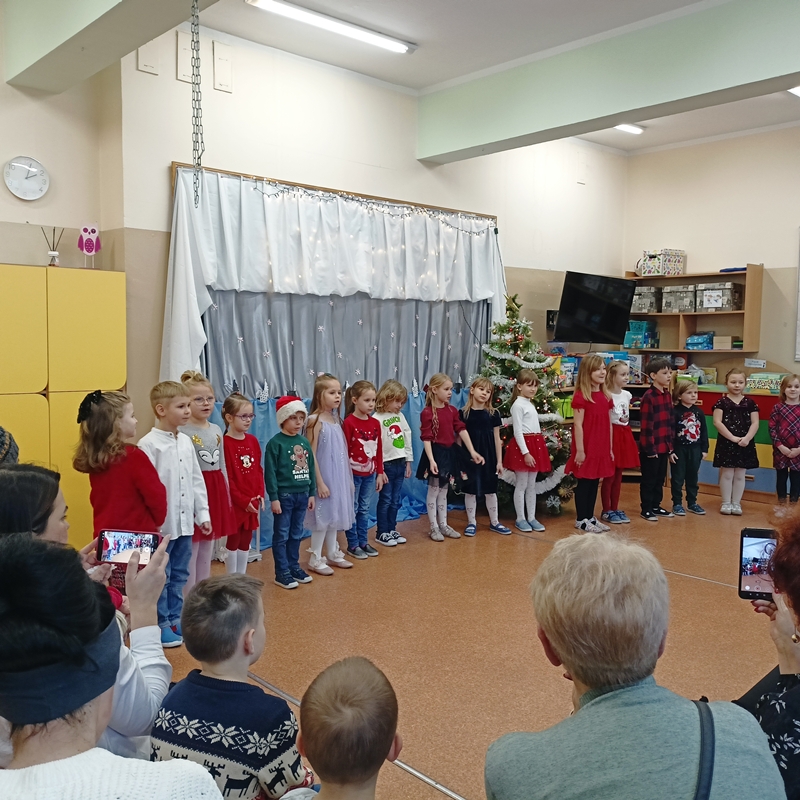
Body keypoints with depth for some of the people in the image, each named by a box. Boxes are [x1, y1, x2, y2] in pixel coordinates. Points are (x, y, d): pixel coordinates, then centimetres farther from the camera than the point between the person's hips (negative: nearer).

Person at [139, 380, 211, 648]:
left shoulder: (186, 441, 8)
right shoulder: (149, 443, -14)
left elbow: (197, 480, 13)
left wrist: (203, 513, 11)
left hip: (185, 521, 7)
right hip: (162, 524, -7)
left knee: (179, 574, 16)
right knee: (160, 576, 5)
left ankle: (175, 619, 29)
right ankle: (161, 624, 17)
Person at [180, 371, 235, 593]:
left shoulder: (217, 430, 10)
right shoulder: (183, 432, -12)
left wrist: (227, 496, 15)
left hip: (215, 491, 7)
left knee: (207, 550, 15)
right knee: (191, 551, 1)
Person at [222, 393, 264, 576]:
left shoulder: (252, 440, 7)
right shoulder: (224, 443, -14)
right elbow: (226, 478, -15)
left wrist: (260, 494, 1)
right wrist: (243, 500, -14)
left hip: (253, 500, 6)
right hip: (235, 502, -6)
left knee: (246, 540, 14)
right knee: (233, 540, 5)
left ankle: (242, 578, 25)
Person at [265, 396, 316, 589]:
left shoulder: (304, 442, 7)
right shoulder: (275, 443, -11)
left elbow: (311, 469, 12)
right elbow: (270, 473, -12)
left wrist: (312, 493, 11)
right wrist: (273, 497, -15)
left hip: (302, 495, 6)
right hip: (284, 495, -6)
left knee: (296, 534, 15)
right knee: (282, 535, 4)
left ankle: (294, 567, 27)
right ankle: (282, 573, 11)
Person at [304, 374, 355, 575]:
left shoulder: (335, 419, 7)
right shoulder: (315, 420, -15)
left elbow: (343, 452, 11)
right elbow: (311, 455, -17)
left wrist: (348, 478, 12)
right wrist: (319, 482, -18)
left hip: (339, 476, 7)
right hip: (324, 477, -7)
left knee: (334, 514, 16)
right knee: (323, 516, 0)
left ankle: (332, 554, 29)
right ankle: (315, 559, 13)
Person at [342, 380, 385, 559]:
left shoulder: (375, 423, 4)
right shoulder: (349, 422, -13)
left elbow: (379, 450, 9)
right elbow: (344, 451, -13)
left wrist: (379, 473, 8)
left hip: (370, 474, 5)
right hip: (354, 473, -5)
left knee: (365, 509, 14)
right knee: (352, 509, 7)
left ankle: (363, 542, 25)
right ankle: (353, 545, 16)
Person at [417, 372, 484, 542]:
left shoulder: (452, 410, 6)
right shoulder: (427, 412, -14)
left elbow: (462, 430, 3)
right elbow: (426, 438, -17)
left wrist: (472, 451, -3)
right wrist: (431, 460, -25)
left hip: (449, 453, 7)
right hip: (436, 453, -6)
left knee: (443, 491, 15)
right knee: (433, 491, 4)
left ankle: (443, 525, 24)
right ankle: (434, 528, 12)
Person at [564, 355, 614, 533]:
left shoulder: (606, 396, 9)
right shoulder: (580, 396, -12)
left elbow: (609, 425, 12)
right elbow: (578, 425, -14)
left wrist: (610, 448, 12)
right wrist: (579, 450, -15)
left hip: (601, 448, 7)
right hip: (586, 448, -7)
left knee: (595, 482, 13)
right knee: (584, 482, 3)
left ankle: (590, 517, 23)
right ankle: (581, 519, 13)